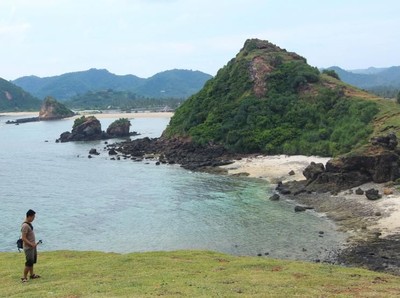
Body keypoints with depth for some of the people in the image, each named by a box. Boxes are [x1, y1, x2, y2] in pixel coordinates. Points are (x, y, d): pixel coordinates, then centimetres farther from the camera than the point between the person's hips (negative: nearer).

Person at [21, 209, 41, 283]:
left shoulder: (29, 223, 7)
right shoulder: (25, 226, -22)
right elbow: (23, 238, -25)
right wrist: (31, 244, -26)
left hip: (32, 246, 10)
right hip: (28, 247, -10)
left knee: (33, 261, 18)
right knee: (29, 263, -8)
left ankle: (32, 275, 29)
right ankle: (24, 277, 0)